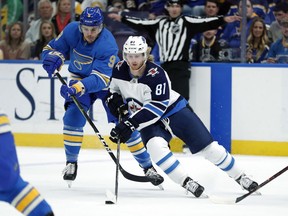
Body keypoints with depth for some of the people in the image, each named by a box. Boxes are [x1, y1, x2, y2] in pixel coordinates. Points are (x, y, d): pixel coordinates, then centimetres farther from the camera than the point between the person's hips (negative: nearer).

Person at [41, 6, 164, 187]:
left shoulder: (108, 45, -33)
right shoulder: (71, 31, -20)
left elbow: (100, 79, -39)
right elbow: (52, 48, -7)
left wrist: (77, 88, -54)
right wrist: (53, 58, -32)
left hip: (108, 83, -3)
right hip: (80, 80, 3)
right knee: (73, 118, -16)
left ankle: (147, 166, 3)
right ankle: (71, 162, 3)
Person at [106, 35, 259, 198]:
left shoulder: (156, 74, -27)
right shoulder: (119, 71, -11)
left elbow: (157, 107, -32)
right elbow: (114, 89, 11)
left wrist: (131, 123, -38)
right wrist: (117, 103, -11)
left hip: (175, 111, -3)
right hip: (148, 119, 3)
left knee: (208, 147, -6)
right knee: (155, 146, -30)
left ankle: (241, 177, 11)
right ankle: (187, 183, -24)